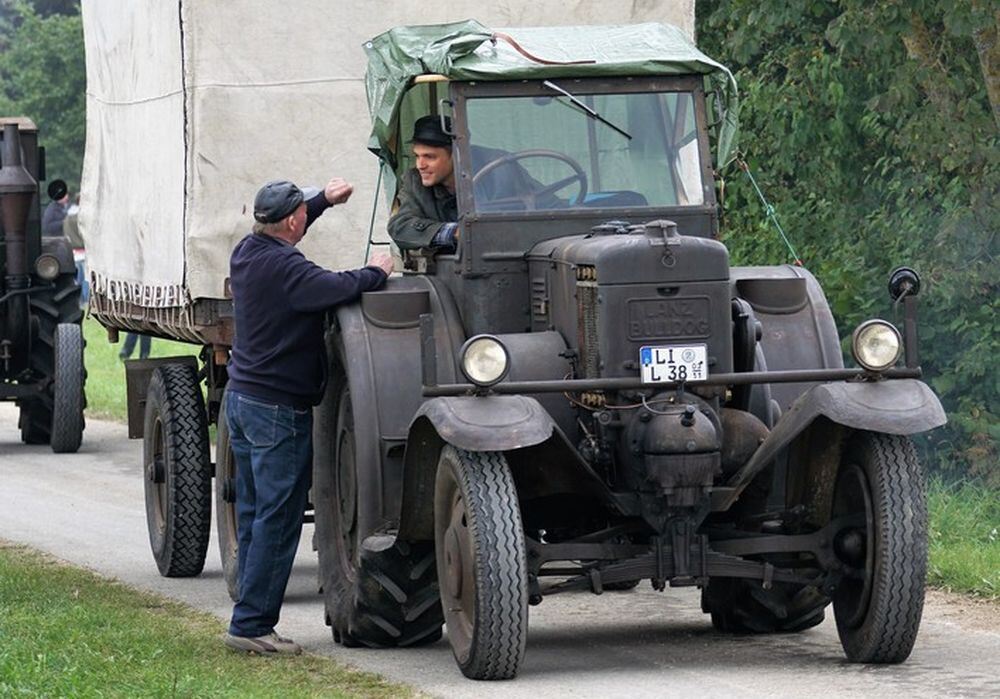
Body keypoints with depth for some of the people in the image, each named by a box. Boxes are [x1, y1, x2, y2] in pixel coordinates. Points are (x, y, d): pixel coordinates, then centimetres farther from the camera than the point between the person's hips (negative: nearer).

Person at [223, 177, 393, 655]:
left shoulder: (247, 252, 6)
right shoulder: (283, 268, -22)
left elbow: (278, 234, 29)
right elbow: (340, 289, -33)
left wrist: (325, 200, 29)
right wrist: (377, 272, -13)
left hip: (242, 398, 10)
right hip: (279, 409, -10)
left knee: (253, 514, 13)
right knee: (278, 520, -5)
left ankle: (252, 618, 16)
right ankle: (251, 624, -6)